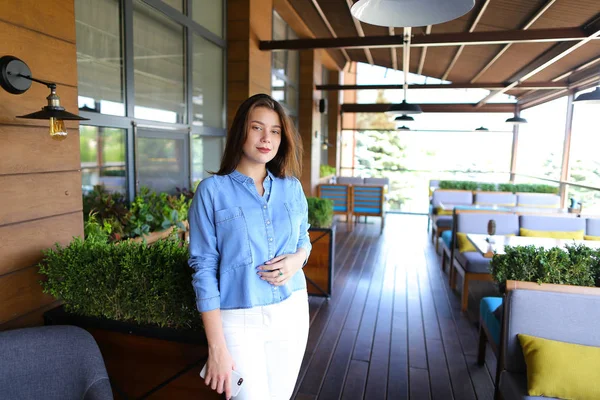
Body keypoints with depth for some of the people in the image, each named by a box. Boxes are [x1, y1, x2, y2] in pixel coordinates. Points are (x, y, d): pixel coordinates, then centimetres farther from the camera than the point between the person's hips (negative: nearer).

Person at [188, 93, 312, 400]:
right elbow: (204, 269, -11)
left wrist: (297, 259, -10)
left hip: (292, 312, 4)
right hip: (238, 319, -3)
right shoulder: (213, 190, -10)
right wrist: (217, 348, -14)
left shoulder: (292, 188, 2)